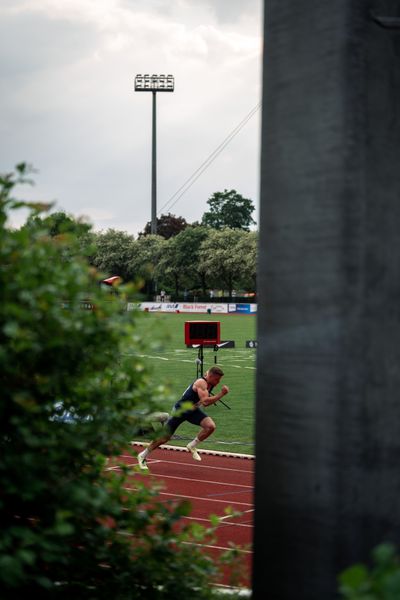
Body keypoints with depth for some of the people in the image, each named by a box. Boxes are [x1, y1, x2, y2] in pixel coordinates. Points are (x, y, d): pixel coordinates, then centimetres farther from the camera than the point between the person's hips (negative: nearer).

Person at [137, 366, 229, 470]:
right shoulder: (201, 383, -28)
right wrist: (221, 394, -36)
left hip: (193, 410, 7)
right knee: (165, 437, 1)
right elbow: (205, 402, -39)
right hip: (180, 410, -7)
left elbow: (206, 403, 11)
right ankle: (142, 456, 21)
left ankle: (192, 446, 3)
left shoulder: (210, 384, -2)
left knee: (211, 426, -18)